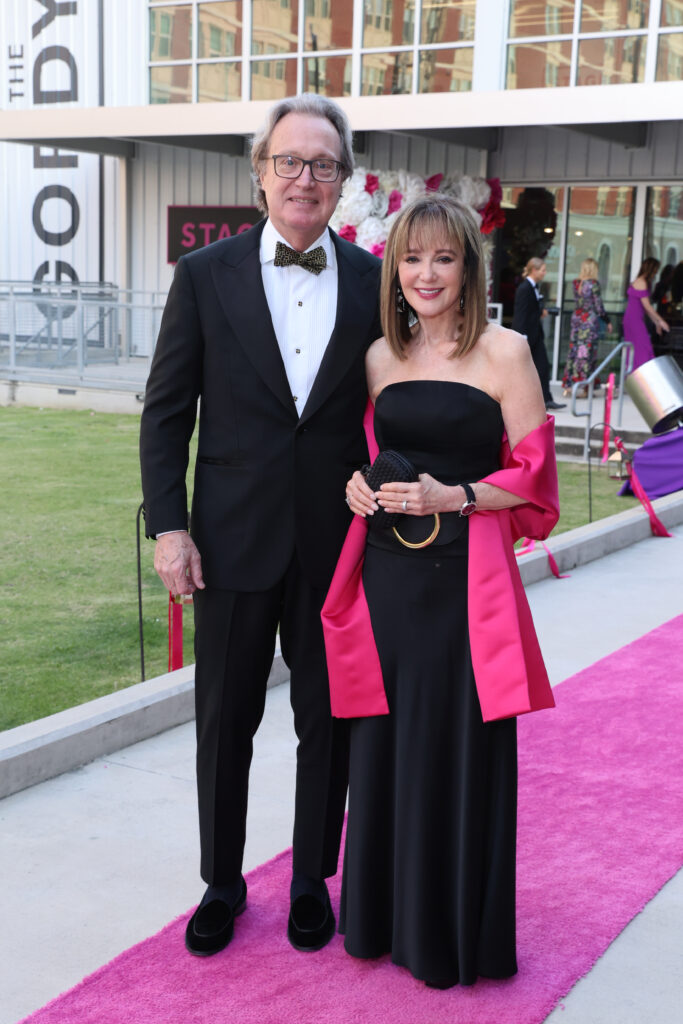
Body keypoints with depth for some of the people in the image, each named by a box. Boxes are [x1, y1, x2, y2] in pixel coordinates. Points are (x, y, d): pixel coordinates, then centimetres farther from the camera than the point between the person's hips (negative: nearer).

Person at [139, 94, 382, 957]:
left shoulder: (375, 283, 1)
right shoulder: (206, 276, -1)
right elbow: (165, 411, 0)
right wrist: (168, 525, -7)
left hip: (338, 546, 1)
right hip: (233, 544, 0)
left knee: (329, 724, 12)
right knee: (224, 723, 11)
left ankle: (312, 882, 32)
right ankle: (221, 885, 30)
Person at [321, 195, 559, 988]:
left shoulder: (502, 351, -5)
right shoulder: (380, 356, 10)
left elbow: (533, 474, -5)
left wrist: (452, 497, -18)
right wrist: (360, 486, 0)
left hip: (465, 576, -5)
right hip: (386, 573, 5)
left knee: (456, 751, 3)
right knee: (384, 745, 12)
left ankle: (456, 931, 22)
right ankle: (384, 915, 30)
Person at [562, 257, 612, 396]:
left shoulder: (575, 283, 4)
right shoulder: (594, 284, -12)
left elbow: (577, 301, 11)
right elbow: (598, 307, -9)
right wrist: (607, 322, 2)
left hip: (576, 318, 5)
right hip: (590, 320, -5)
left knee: (574, 350, 8)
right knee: (587, 353, 0)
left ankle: (567, 386, 8)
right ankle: (585, 388, 2)